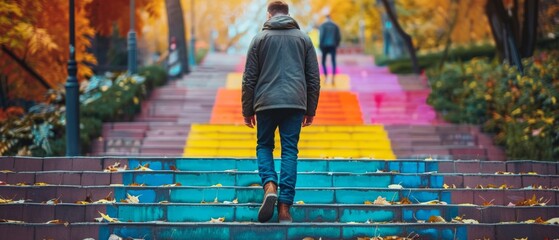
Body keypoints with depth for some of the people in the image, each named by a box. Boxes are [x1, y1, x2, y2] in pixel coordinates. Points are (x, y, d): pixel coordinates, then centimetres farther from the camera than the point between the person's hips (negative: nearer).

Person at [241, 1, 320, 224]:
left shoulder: (260, 38, 6)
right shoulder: (303, 38, 11)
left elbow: (249, 78, 5)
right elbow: (314, 78, 10)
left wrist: (247, 110, 12)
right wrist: (311, 110, 17)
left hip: (266, 102, -1)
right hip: (295, 103, 1)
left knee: (264, 146, 15)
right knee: (289, 151, 4)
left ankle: (270, 186, -11)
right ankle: (284, 207, -2)